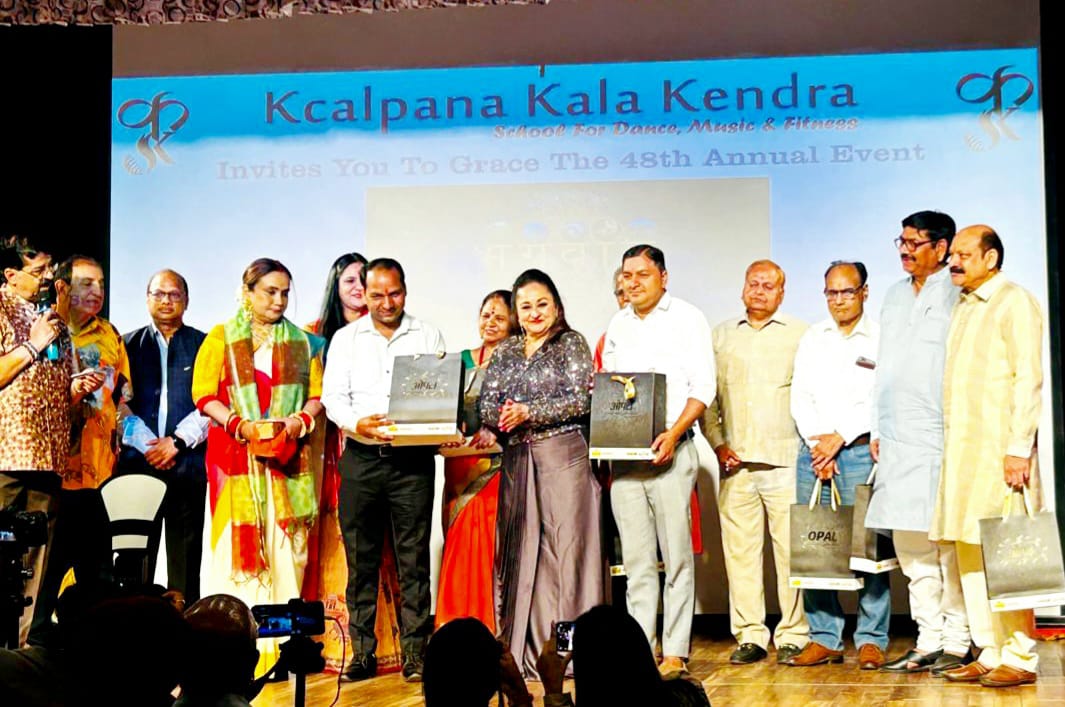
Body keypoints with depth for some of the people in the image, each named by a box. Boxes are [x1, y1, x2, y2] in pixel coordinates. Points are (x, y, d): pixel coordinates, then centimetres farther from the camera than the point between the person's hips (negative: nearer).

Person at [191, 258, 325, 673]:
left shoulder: (302, 342, 15)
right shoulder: (221, 338, 6)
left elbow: (316, 394, 12)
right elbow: (203, 393, -2)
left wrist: (301, 420, -9)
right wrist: (240, 425, -16)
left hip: (289, 457, 3)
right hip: (236, 455, -2)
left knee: (286, 543, -2)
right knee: (239, 542, -6)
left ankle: (282, 641, 1)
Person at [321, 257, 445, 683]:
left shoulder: (428, 337, 10)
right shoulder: (346, 339, 11)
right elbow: (332, 396, 4)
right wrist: (357, 424, -16)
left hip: (413, 459, -1)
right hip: (361, 458, 1)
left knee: (414, 559, -2)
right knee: (361, 558, 4)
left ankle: (415, 654, 2)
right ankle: (362, 653, 11)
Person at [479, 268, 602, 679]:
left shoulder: (572, 344, 4)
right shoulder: (505, 352, 17)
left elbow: (581, 399, -7)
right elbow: (487, 403, 10)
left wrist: (529, 413, -12)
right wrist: (499, 418, -12)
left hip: (564, 455, -4)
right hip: (517, 459, 4)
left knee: (567, 545, -7)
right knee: (520, 549, 2)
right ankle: (525, 650, 6)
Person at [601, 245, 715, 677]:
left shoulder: (687, 318, 1)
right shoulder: (617, 325, 16)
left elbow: (703, 387, -5)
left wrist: (674, 432, -18)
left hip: (669, 450, -4)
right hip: (622, 454, 5)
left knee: (676, 555, -2)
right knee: (635, 557, 6)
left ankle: (675, 652, 2)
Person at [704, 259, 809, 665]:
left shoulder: (801, 336, 7)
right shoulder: (720, 336, 16)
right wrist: (718, 443, 4)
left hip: (785, 460, -2)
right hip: (735, 463, 3)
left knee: (792, 550, -4)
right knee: (739, 551, 2)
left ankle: (793, 635, 5)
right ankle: (749, 636, 9)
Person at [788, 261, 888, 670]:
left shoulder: (880, 339, 5)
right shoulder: (812, 338, 16)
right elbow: (800, 397, 9)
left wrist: (840, 438, -9)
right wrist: (818, 445, -2)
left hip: (860, 450, -3)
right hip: (813, 450, 3)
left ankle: (871, 640, 0)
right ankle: (824, 638, 6)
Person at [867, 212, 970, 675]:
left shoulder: (956, 293, -3)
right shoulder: (895, 297, 19)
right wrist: (878, 429, 18)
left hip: (942, 437, -7)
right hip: (898, 440, 7)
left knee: (950, 542, -5)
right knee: (912, 547, 7)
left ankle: (956, 643, 2)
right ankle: (928, 641, 14)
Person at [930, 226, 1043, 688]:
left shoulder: (1014, 303, -5)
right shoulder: (963, 307, 19)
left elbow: (1028, 380, -12)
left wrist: (1019, 448, -18)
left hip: (998, 448, -8)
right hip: (961, 449, 8)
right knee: (968, 552, 7)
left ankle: (1021, 657, 0)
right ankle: (990, 653, 13)